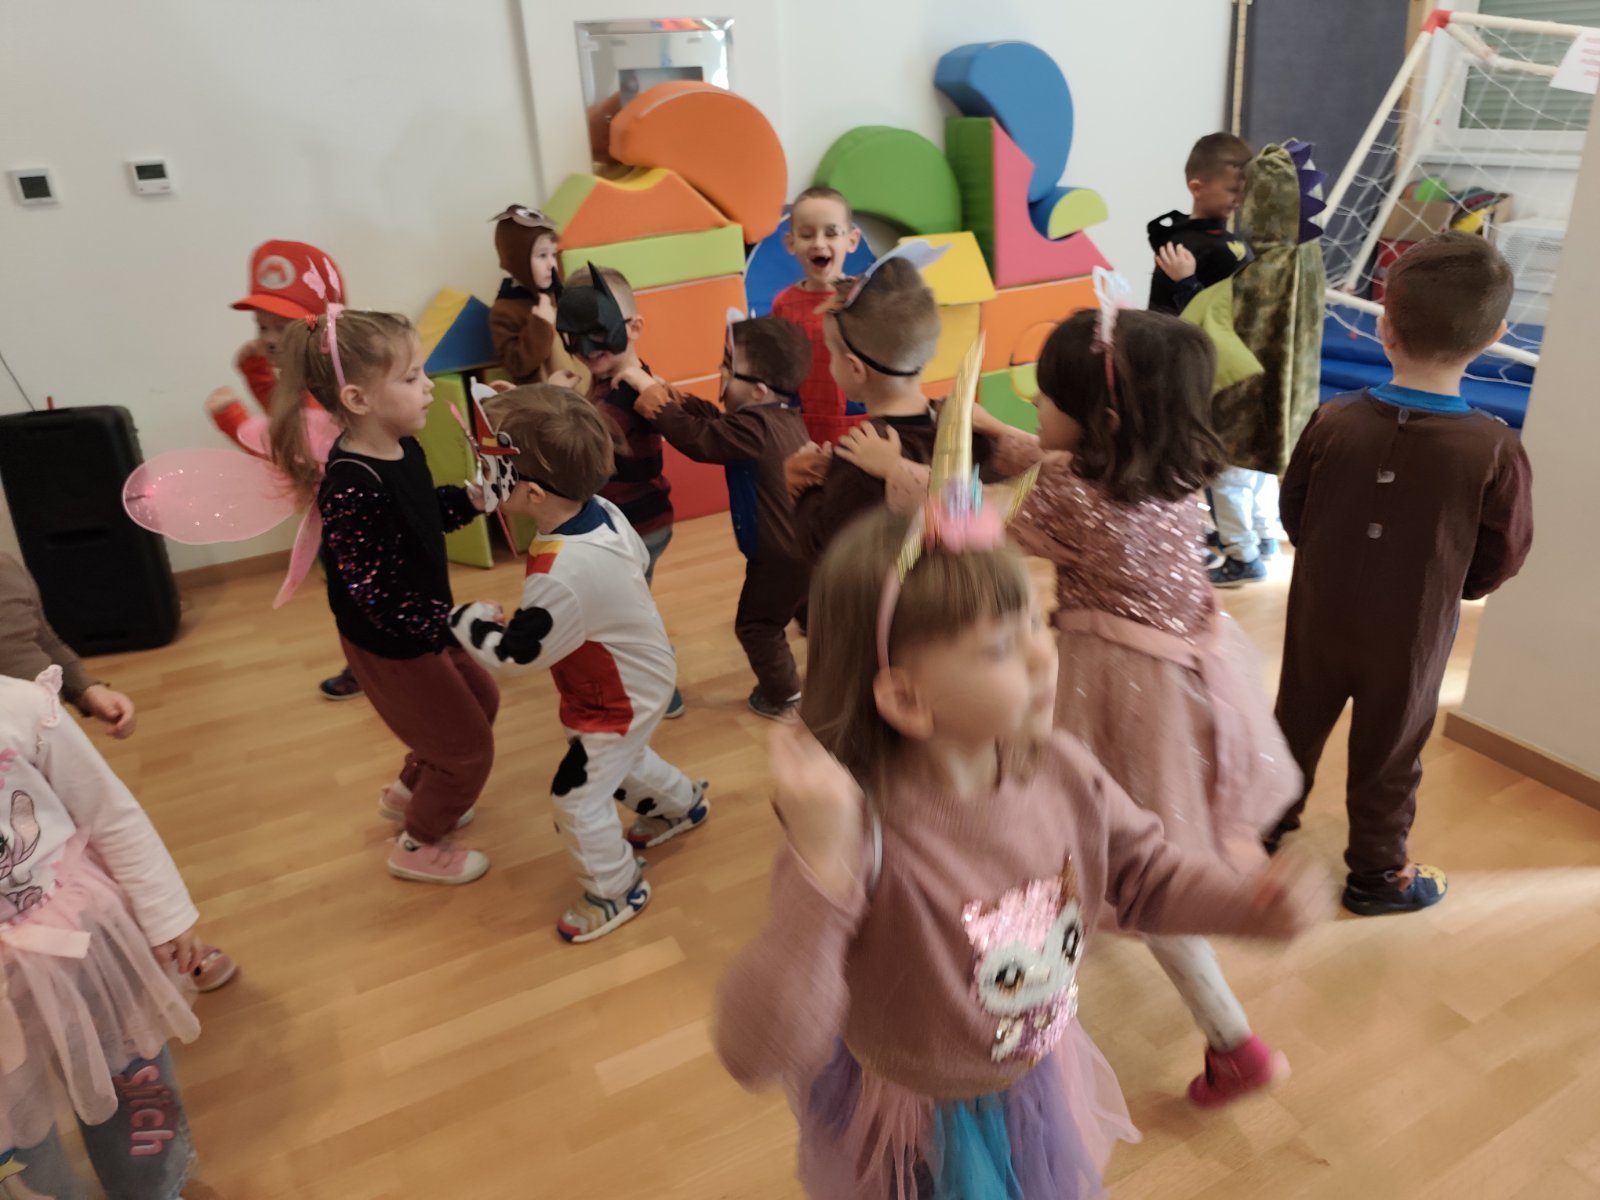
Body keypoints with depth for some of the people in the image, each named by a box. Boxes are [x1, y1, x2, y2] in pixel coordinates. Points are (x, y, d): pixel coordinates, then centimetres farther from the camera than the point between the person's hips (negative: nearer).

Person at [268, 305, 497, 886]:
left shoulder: (401, 448, -6)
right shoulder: (352, 488, -34)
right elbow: (374, 592, -32)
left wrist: (473, 498, -7)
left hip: (422, 627, 9)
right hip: (391, 646, -9)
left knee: (480, 699, 28)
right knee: (468, 746, 8)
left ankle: (408, 792, 50)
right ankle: (419, 847, 33)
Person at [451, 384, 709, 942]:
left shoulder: (561, 577, -41)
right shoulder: (601, 509, -16)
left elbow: (515, 651, -27)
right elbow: (639, 557, 4)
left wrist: (467, 620, -10)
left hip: (619, 700, -9)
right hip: (637, 675, 9)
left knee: (576, 798, 8)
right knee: (619, 760, 32)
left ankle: (617, 889, 30)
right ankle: (681, 803, 57)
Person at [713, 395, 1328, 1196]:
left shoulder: (1060, 770, -19)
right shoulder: (861, 835, -37)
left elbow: (1146, 876, -1)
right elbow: (755, 1056, -41)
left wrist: (1252, 904, -19)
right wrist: (822, 874, -54)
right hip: (919, 1130, -4)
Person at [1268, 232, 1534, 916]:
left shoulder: (1334, 420, -17)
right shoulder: (1496, 451, -21)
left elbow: (1293, 513, -4)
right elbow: (1503, 556, -9)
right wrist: (1448, 589, 12)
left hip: (1320, 612, 2)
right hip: (1411, 633, -1)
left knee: (1298, 721, 23)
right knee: (1387, 754, 16)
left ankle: (1271, 818, 43)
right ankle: (1377, 874, 35)